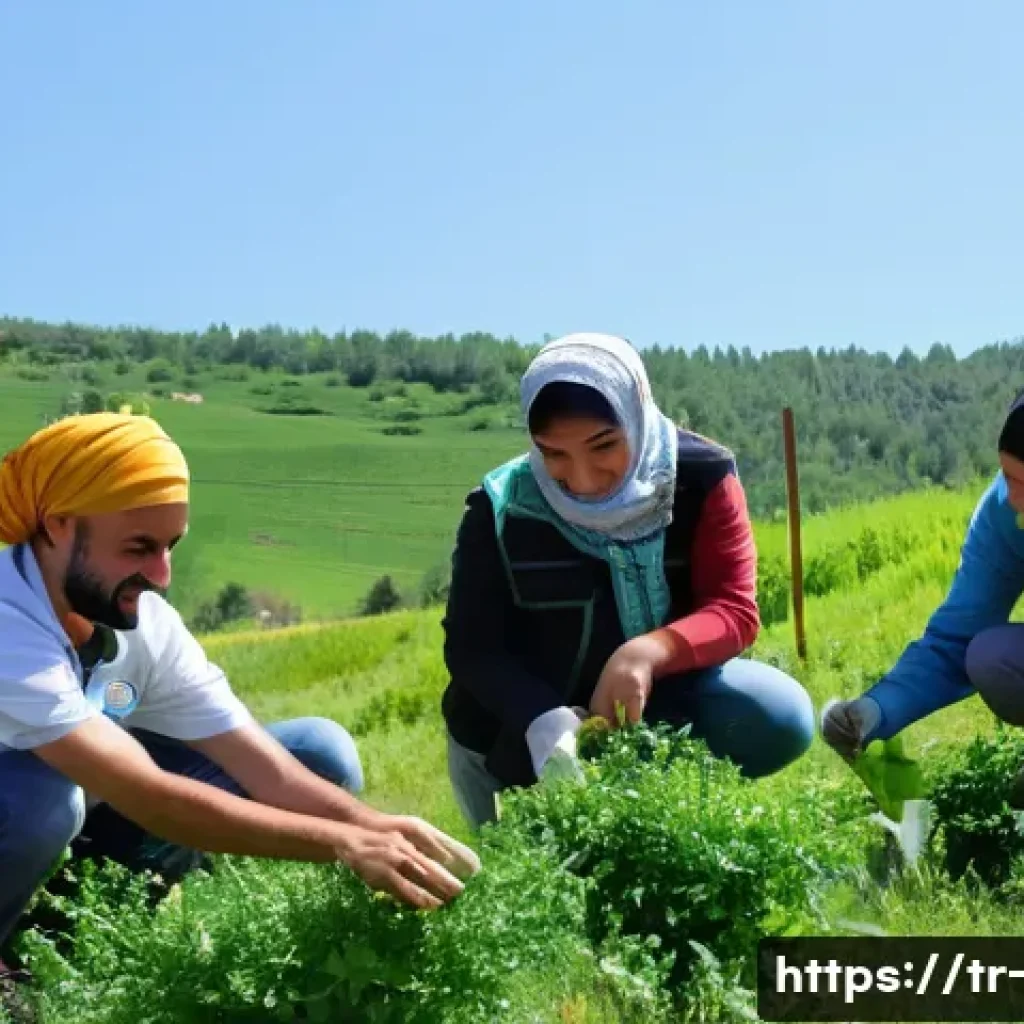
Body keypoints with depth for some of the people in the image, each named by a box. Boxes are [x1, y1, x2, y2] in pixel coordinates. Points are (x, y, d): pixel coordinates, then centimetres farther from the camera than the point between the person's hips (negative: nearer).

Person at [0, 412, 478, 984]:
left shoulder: (146, 623, -13)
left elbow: (263, 762, -17)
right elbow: (147, 793, -40)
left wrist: (371, 825, -36)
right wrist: (344, 843, -41)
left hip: (75, 825, 7)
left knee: (322, 751, -5)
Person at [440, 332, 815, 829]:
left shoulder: (702, 476, -16)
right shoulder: (501, 509, -19)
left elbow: (736, 612, -19)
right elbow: (470, 648, -19)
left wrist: (650, 652, -41)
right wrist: (546, 723, -40)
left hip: (657, 703, 1)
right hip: (522, 733, -1)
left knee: (780, 717, -22)